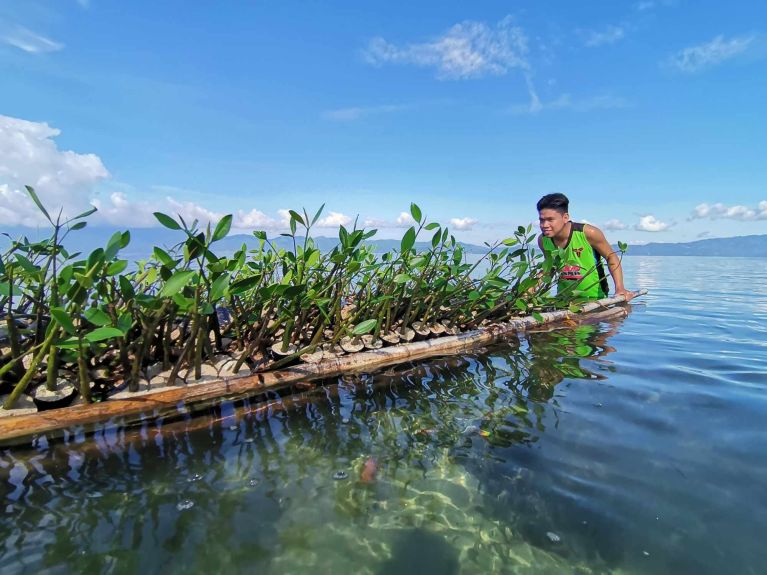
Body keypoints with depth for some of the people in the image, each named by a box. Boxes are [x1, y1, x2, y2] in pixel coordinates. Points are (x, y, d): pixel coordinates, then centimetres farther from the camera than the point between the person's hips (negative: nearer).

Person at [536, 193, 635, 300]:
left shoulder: (588, 233, -19)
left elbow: (611, 257, -5)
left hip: (595, 297, -2)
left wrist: (620, 288, -15)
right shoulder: (542, 240, -9)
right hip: (563, 298, 3)